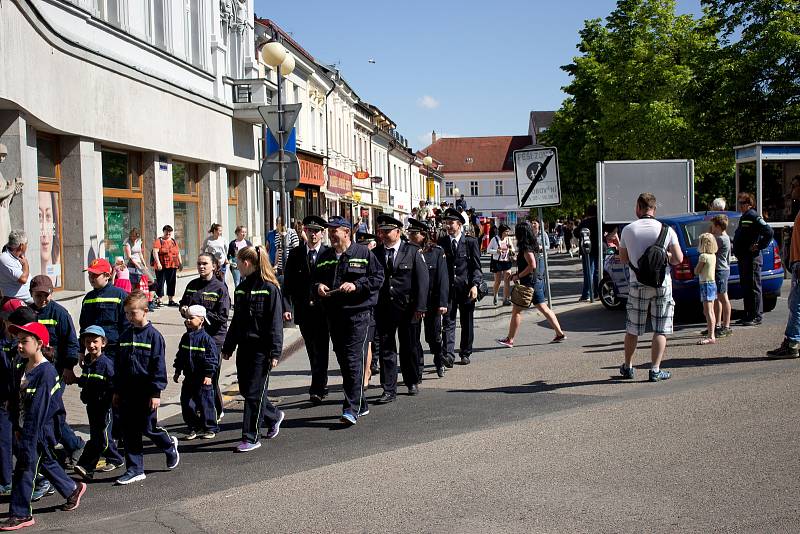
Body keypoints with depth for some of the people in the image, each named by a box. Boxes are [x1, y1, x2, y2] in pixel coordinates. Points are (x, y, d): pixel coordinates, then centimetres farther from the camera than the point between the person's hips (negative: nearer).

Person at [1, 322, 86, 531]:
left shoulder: (45, 372, -20)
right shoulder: (24, 368, 7)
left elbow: (38, 409, -22)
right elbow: (18, 400, 11)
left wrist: (26, 437, -22)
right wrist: (17, 428, 8)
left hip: (39, 430, -9)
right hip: (26, 427, 9)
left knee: (24, 468, -4)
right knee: (45, 461, 20)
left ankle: (21, 514, 5)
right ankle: (72, 489, 38)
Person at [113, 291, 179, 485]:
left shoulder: (154, 335, -10)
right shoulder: (125, 336, 9)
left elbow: (159, 366, -11)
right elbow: (118, 365, 15)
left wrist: (156, 393, -14)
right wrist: (117, 391, 13)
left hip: (146, 393, -6)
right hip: (127, 392, 6)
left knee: (148, 428, 1)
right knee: (129, 431, 6)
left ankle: (169, 445, 31)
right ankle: (135, 469, 13)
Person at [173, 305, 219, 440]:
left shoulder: (206, 339, -12)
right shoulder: (186, 337, 7)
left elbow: (212, 358, -13)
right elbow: (180, 356, 17)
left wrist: (208, 375, -17)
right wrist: (177, 372, 17)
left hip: (203, 379, -6)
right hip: (189, 378, 6)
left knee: (205, 403, 1)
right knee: (186, 403, 6)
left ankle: (210, 428, 15)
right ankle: (194, 427, 19)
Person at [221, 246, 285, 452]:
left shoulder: (270, 288, -12)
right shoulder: (242, 287, 12)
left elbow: (276, 323, -13)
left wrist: (275, 353, -17)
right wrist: (228, 347, 19)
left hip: (261, 348, -8)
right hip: (244, 346, 8)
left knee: (254, 392, -4)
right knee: (245, 390, 12)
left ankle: (251, 438, 6)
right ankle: (274, 416, 35)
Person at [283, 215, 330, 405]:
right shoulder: (295, 254, 5)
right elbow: (288, 283, 3)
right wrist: (287, 307, -6)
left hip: (323, 309, -3)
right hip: (304, 310, 3)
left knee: (321, 350, -5)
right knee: (313, 351, 12)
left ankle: (316, 390, -3)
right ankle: (321, 386, 25)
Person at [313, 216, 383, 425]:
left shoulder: (363, 253, -2)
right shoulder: (325, 257, 14)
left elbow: (378, 277, -4)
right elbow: (315, 279, 22)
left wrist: (356, 285, -16)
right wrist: (318, 286, -1)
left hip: (358, 314, -6)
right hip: (334, 315, 6)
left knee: (354, 360, -12)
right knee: (343, 361, 10)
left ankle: (352, 409, -12)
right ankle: (360, 404, 23)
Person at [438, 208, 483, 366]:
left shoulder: (471, 242, 0)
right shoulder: (441, 242, 7)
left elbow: (476, 266, -1)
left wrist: (474, 285, -11)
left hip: (467, 288, -1)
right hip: (448, 288, 1)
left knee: (467, 323, 8)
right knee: (448, 322, -8)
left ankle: (465, 353, 19)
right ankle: (449, 354, -13)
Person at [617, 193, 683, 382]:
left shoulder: (628, 230, -2)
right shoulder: (666, 230, -5)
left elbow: (623, 258, 8)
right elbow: (678, 258, -4)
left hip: (637, 284, 1)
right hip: (662, 284, -1)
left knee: (633, 329, 13)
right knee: (661, 330, 6)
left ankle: (628, 367, 24)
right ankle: (655, 370, 3)